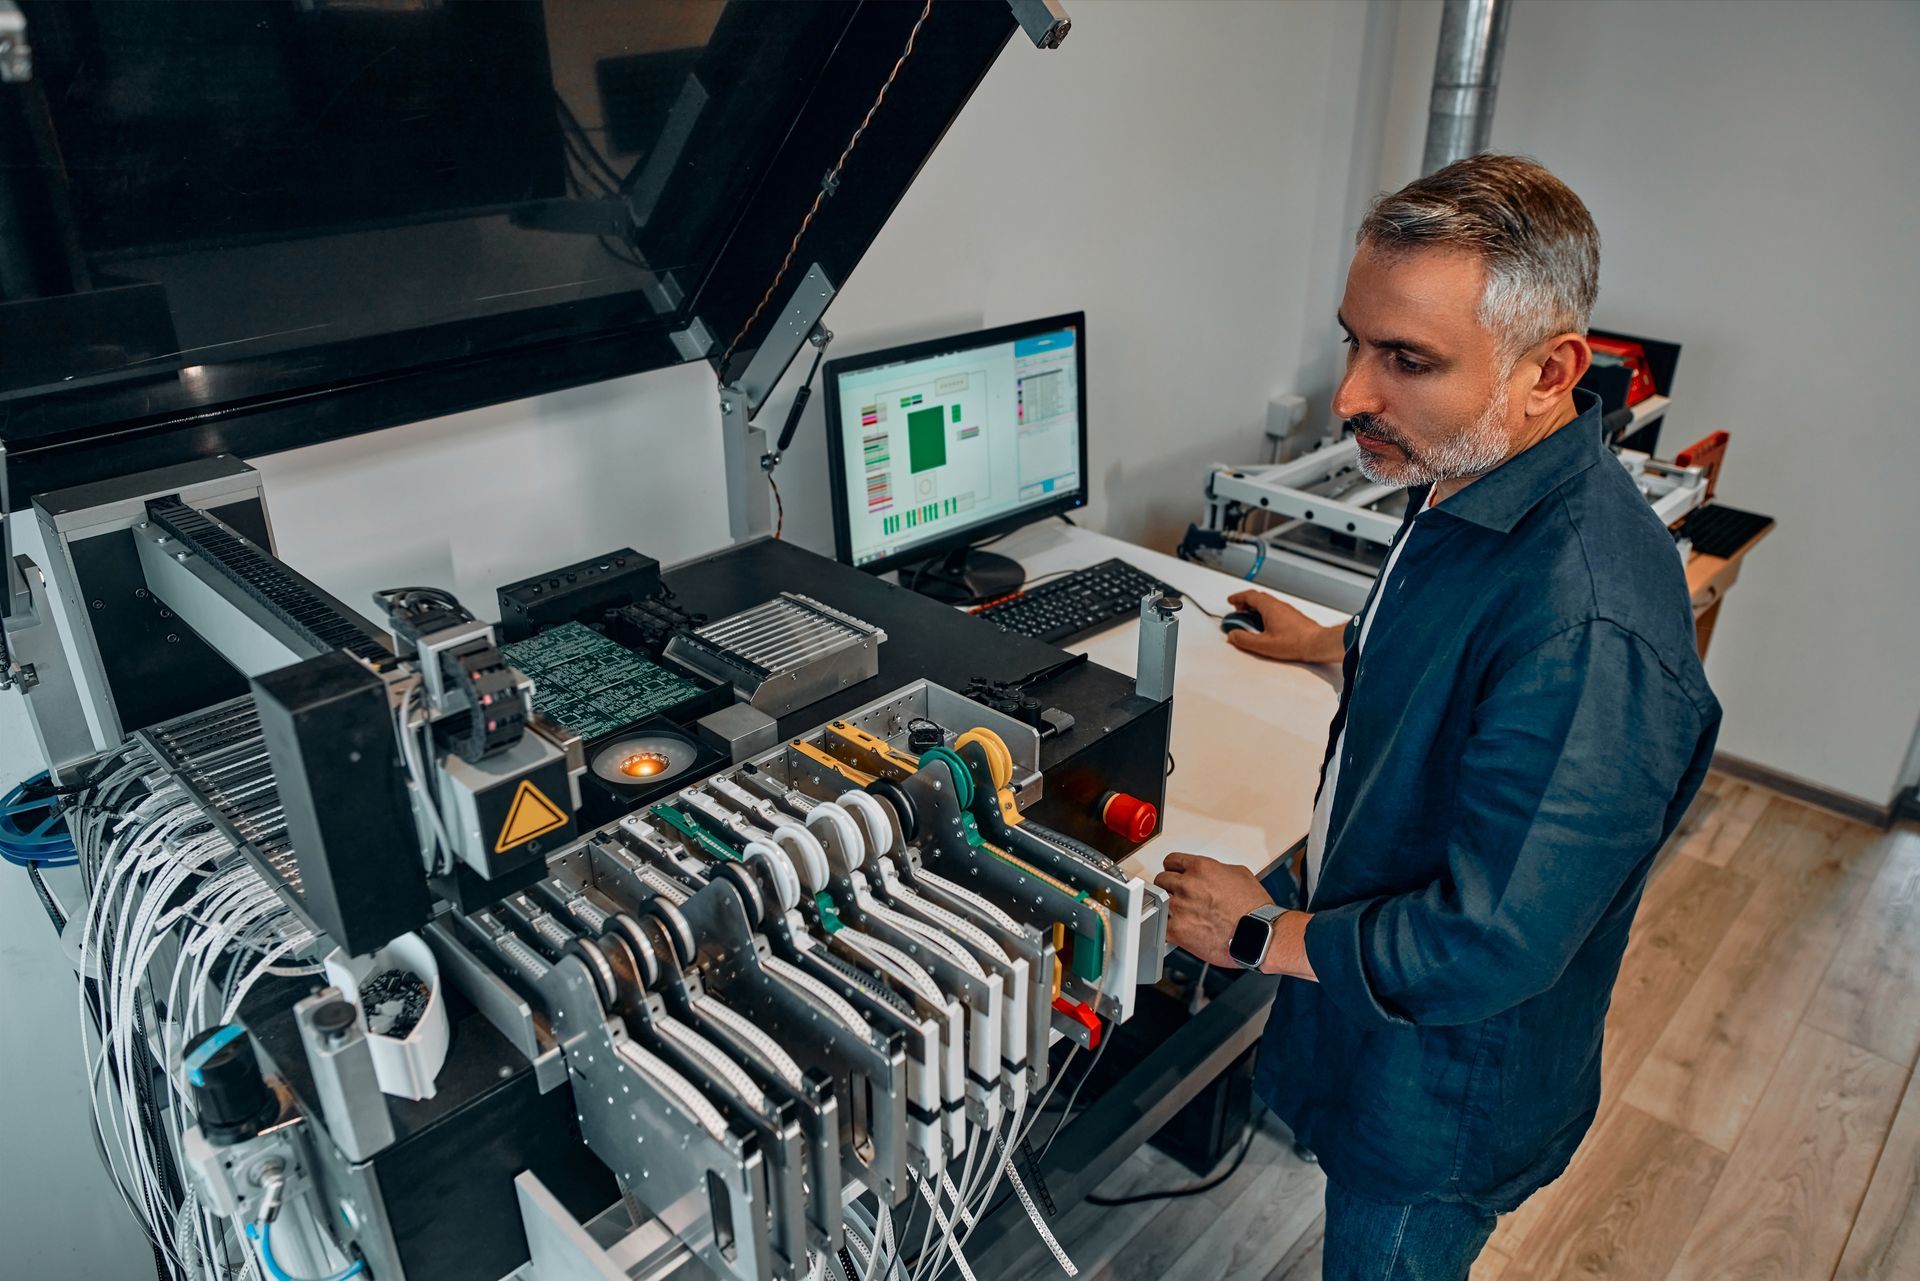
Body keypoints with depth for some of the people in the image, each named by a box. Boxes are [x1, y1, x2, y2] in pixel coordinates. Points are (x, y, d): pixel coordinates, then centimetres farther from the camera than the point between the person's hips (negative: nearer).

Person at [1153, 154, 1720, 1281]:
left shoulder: (1589, 637, -38)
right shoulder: (1471, 479, -6)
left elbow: (1485, 947, -33)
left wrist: (1265, 934, -20)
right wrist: (1337, 645, 26)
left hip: (1444, 1085, -8)